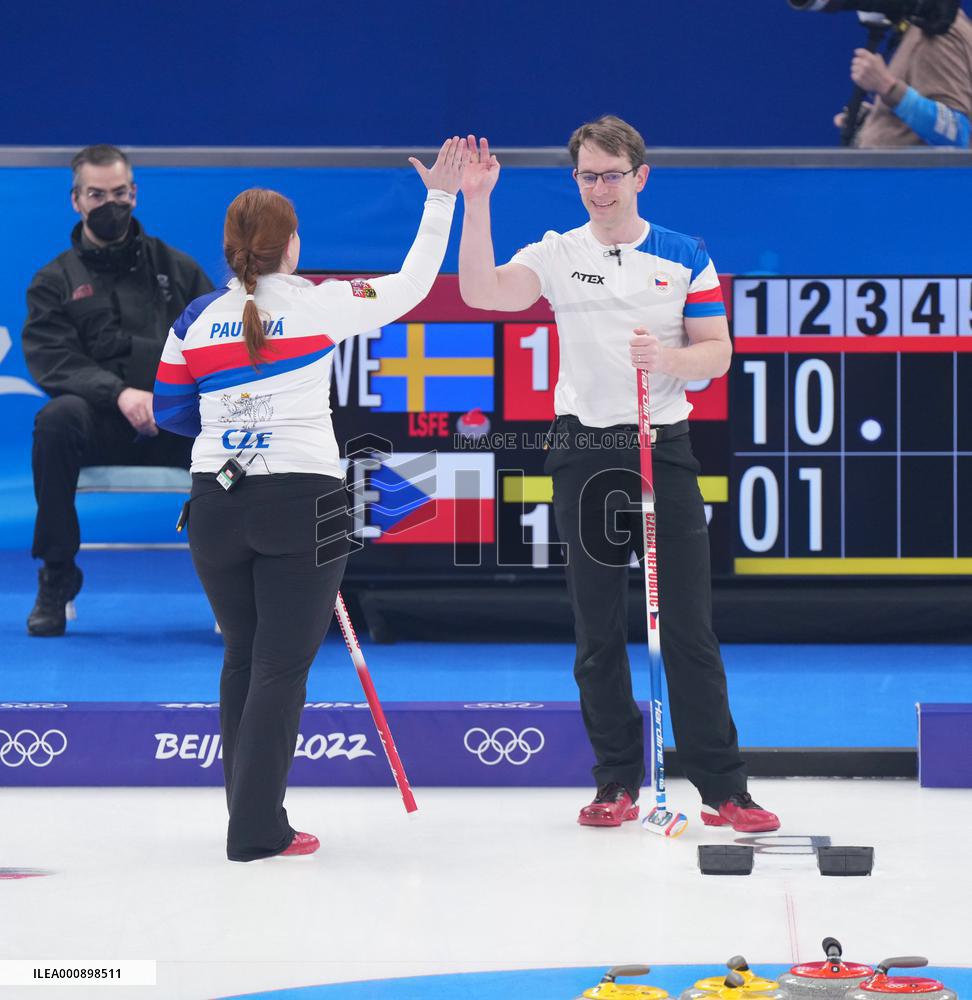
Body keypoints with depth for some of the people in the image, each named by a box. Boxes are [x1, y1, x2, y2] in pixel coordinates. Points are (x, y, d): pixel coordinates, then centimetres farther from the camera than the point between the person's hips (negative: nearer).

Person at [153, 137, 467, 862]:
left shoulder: (196, 320, 5)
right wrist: (442, 200, 14)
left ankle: (251, 815, 21)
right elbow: (411, 285, 5)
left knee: (242, 658, 16)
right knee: (284, 664, -2)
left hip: (216, 503, 4)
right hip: (302, 503, -4)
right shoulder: (319, 306, -5)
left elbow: (170, 409, 13)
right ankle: (257, 830, -6)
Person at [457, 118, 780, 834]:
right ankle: (618, 781, 13)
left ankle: (723, 787, -1)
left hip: (664, 449, -1)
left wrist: (667, 358, -18)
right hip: (584, 449, 1)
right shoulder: (557, 256, 6)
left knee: (689, 626, -4)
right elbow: (482, 292, -11)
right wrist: (476, 203, -19)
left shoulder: (685, 257, 5)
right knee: (597, 631, 4)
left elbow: (717, 352, 3)